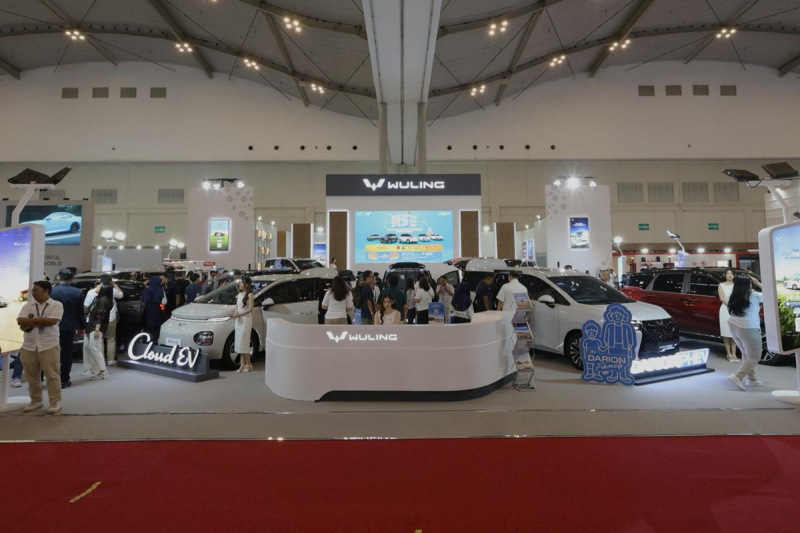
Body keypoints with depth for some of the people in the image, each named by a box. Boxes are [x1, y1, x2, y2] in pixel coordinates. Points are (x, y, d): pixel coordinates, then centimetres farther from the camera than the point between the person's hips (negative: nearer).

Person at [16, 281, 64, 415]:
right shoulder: (28, 306, 11)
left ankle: (55, 402, 5)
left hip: (49, 346, -5)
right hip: (29, 346, 5)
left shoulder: (56, 305, -4)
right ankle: (36, 400, 26)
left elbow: (52, 321, -17)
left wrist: (30, 323, -9)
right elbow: (20, 321, -2)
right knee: (31, 375, 12)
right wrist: (40, 319, -14)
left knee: (52, 375, -2)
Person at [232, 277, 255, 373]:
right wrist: (236, 312, -3)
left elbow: (250, 309, -12)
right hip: (239, 320, 7)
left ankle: (248, 364, 3)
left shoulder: (249, 295, -7)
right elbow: (237, 306, 18)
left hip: (246, 319, -7)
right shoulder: (239, 294, 14)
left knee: (243, 343, -6)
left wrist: (240, 314, -17)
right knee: (239, 343, 6)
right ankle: (242, 364, 10)